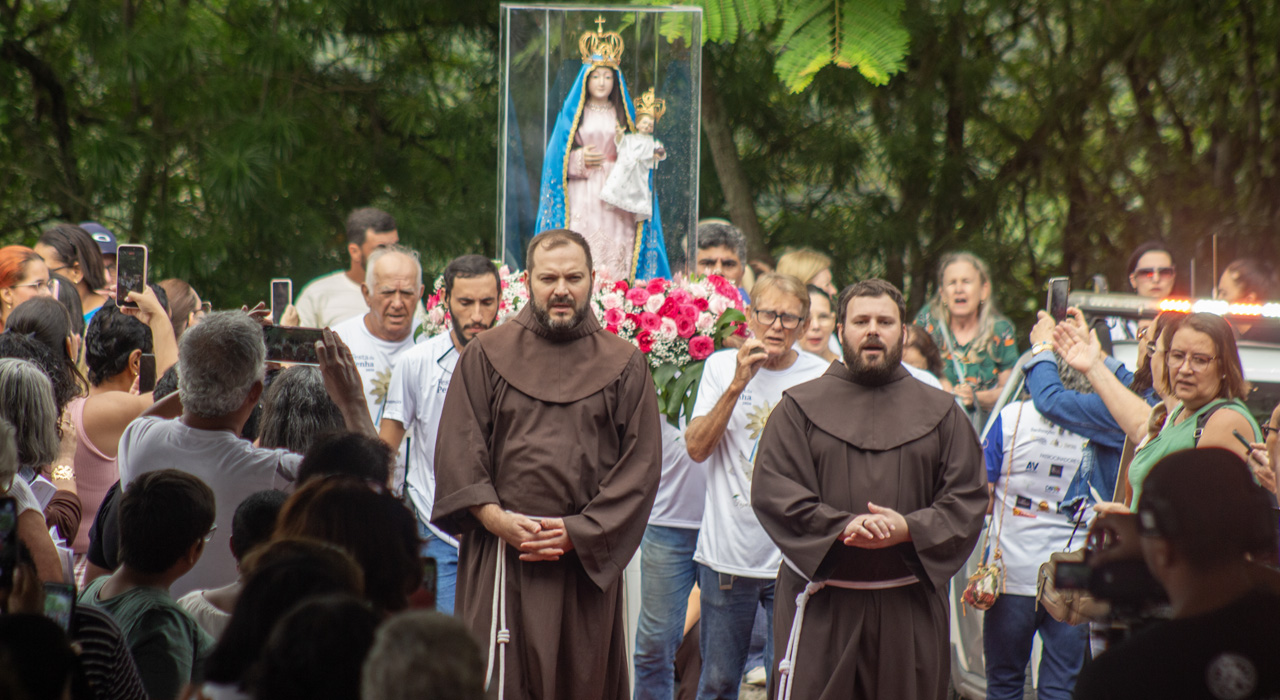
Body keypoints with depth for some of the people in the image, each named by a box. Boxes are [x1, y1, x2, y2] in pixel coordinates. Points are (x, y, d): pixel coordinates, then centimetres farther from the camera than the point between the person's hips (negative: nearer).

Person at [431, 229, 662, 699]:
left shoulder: (624, 365, 7)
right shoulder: (486, 355, 8)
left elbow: (641, 464, 1)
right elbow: (457, 449, 3)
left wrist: (579, 531, -9)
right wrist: (495, 518, -11)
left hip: (589, 562, 1)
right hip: (500, 559, 0)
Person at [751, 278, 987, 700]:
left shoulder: (940, 411, 12)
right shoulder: (800, 407, 7)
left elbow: (968, 498, 5)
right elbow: (772, 491, -3)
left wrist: (909, 530, -14)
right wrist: (842, 527, -17)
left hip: (910, 606, 2)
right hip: (822, 605, -1)